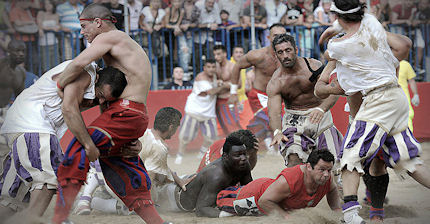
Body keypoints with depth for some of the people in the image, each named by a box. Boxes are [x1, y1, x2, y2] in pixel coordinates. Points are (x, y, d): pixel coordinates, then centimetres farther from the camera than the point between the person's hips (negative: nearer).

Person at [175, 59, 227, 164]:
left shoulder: (214, 75, 4)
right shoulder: (201, 78, -19)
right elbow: (211, 92, -26)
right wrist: (223, 86, -15)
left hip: (209, 112, 7)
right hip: (194, 109, -7)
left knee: (211, 136, 0)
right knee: (186, 135, -6)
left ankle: (203, 153, 23)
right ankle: (180, 155, 12)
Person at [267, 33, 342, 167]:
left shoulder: (313, 66, -11)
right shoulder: (275, 83, -11)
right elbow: (274, 113, -20)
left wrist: (321, 109, -40)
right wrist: (277, 131, -43)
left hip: (320, 117, 1)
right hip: (294, 120, -1)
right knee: (294, 158, -25)